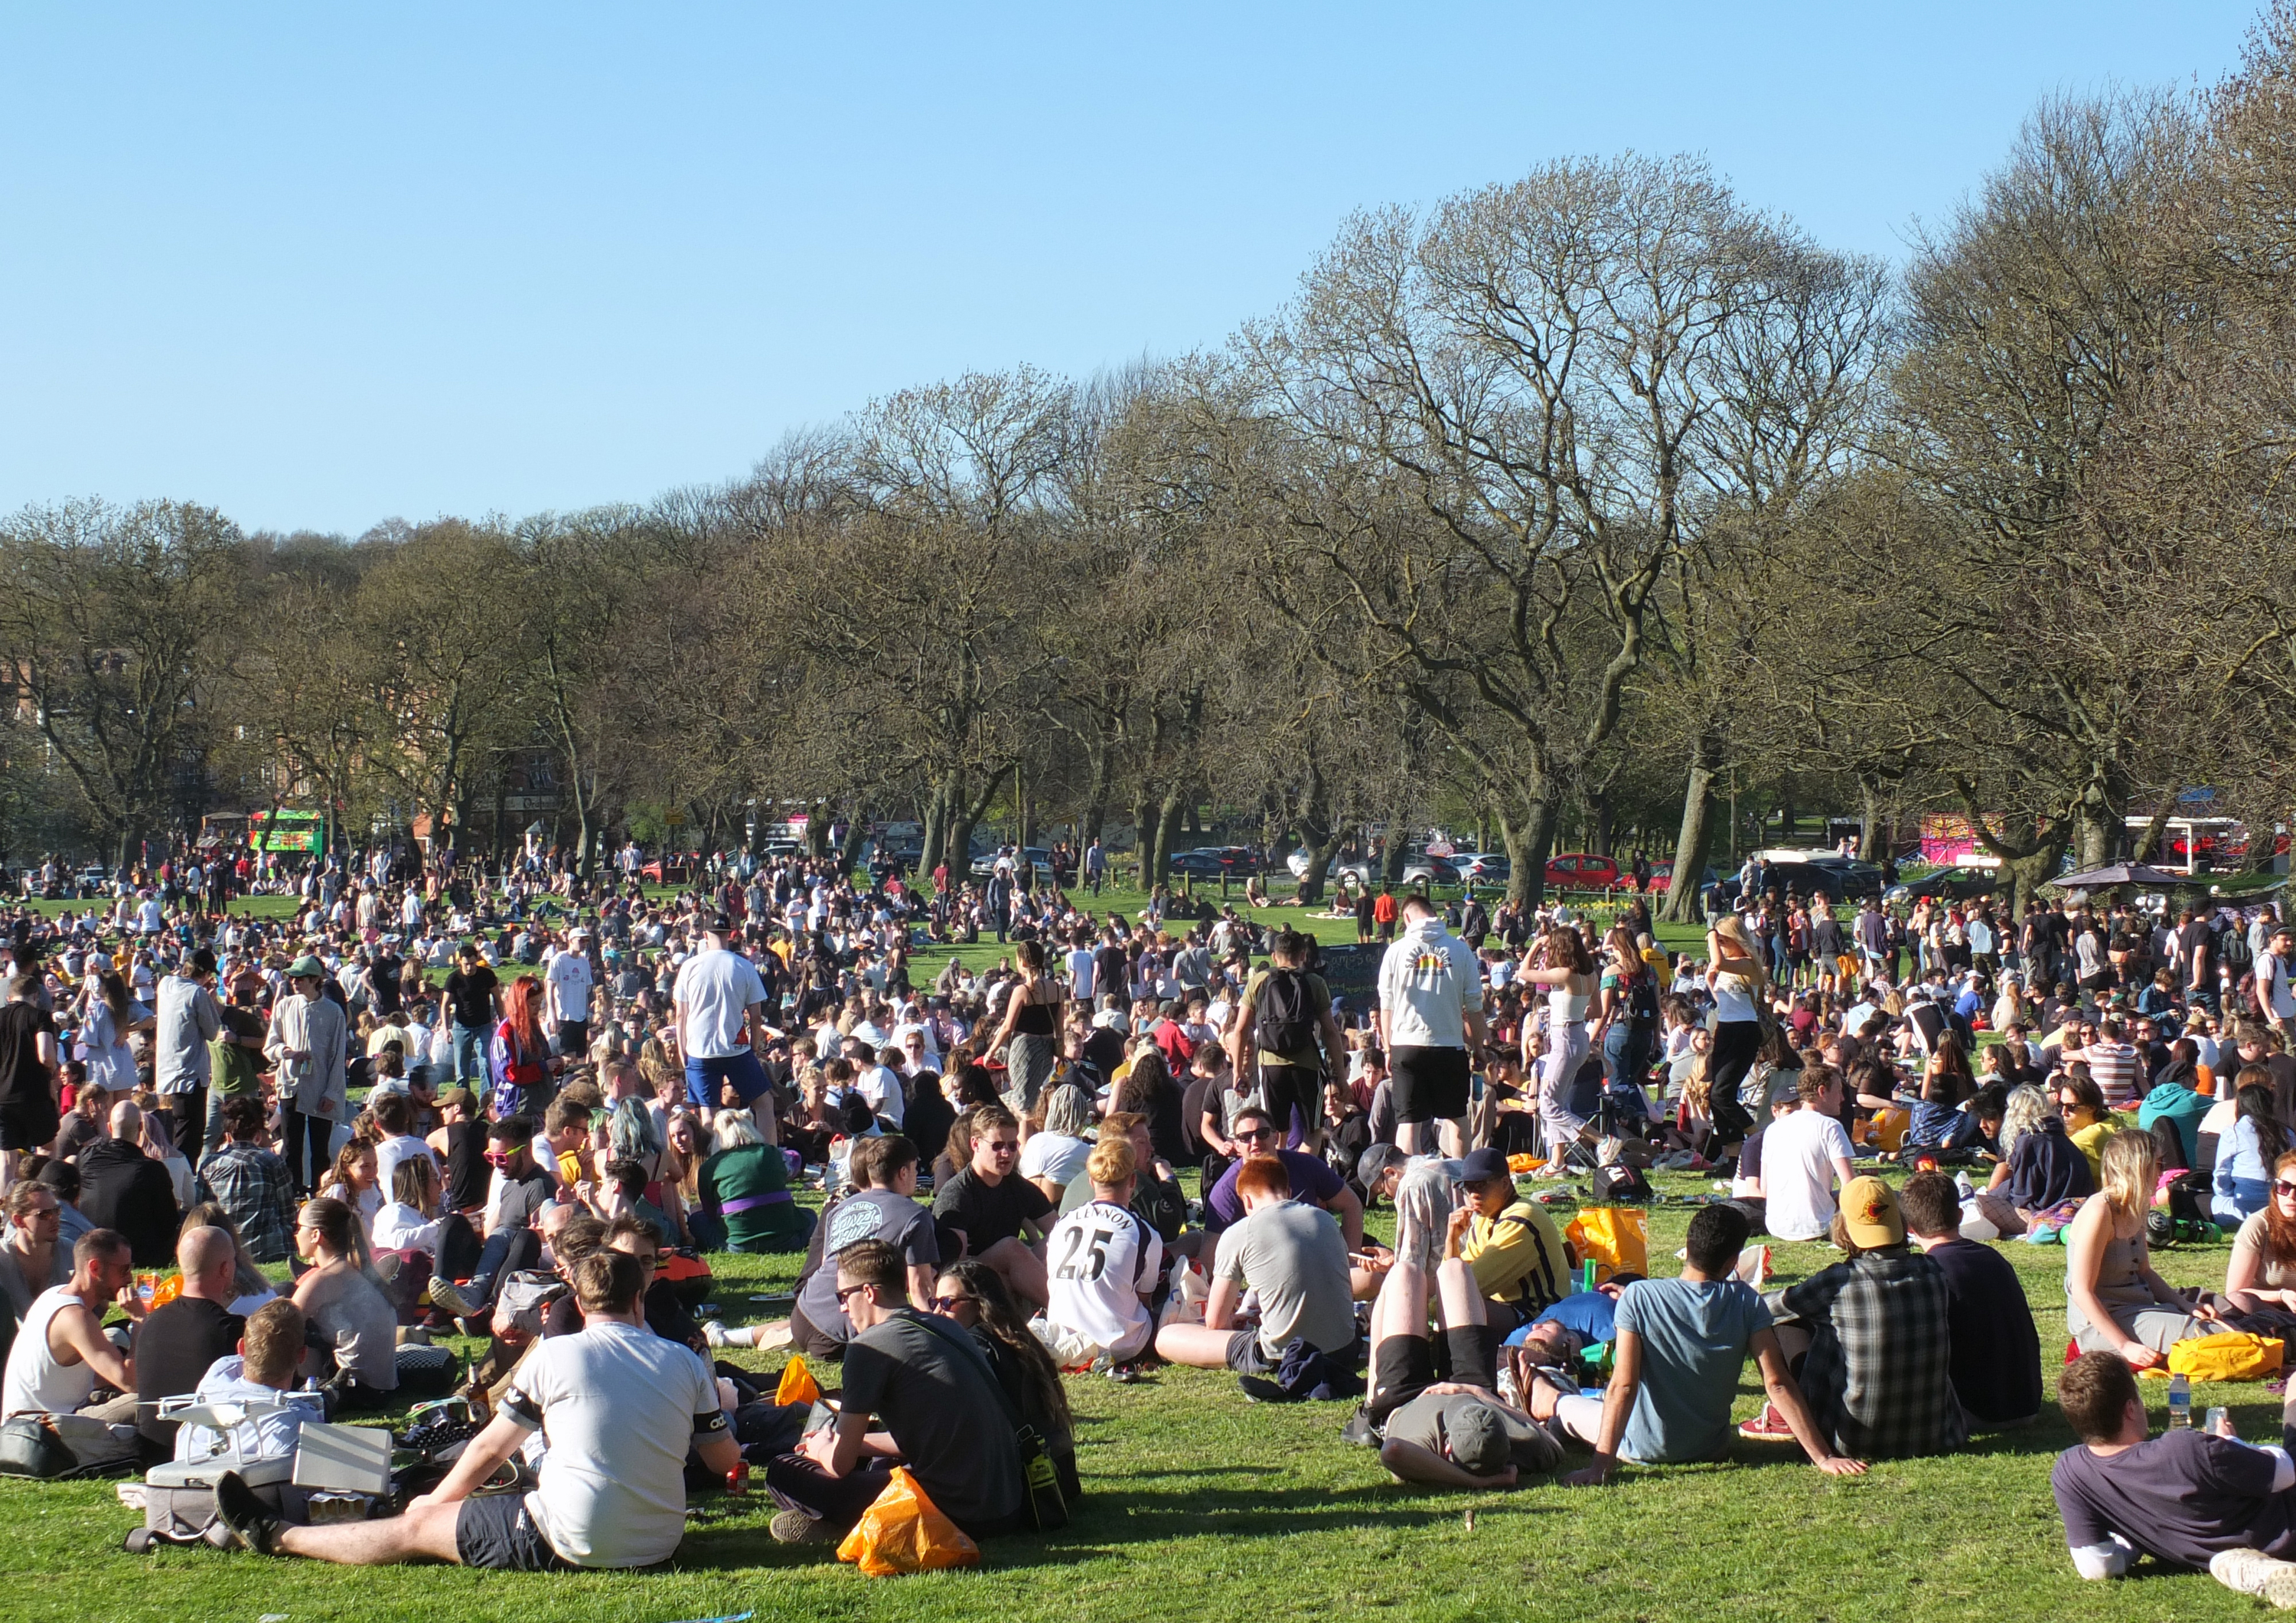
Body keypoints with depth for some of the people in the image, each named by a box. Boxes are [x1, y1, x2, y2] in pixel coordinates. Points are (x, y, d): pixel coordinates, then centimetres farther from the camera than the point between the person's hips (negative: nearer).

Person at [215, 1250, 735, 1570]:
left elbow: (489, 1450, 4)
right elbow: (726, 1461, 10)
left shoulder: (553, 1355, -5)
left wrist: (433, 1503, 21)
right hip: (661, 1542, 4)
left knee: (416, 1527, 11)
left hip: (579, 1541, -4)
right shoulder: (686, 1363, 3)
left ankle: (277, 1536, 24)